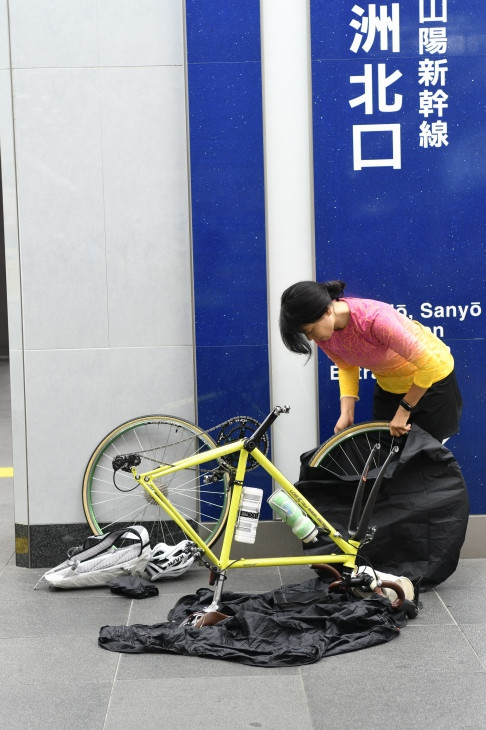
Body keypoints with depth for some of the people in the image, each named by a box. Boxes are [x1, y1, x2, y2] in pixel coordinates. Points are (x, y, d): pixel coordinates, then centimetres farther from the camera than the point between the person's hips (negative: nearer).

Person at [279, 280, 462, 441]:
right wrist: (346, 414, -13)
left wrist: (404, 411, -25)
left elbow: (429, 364, -34)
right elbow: (347, 367, 0)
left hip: (431, 378, -6)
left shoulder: (375, 318, -39)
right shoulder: (324, 333, -18)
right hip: (388, 387, 6)